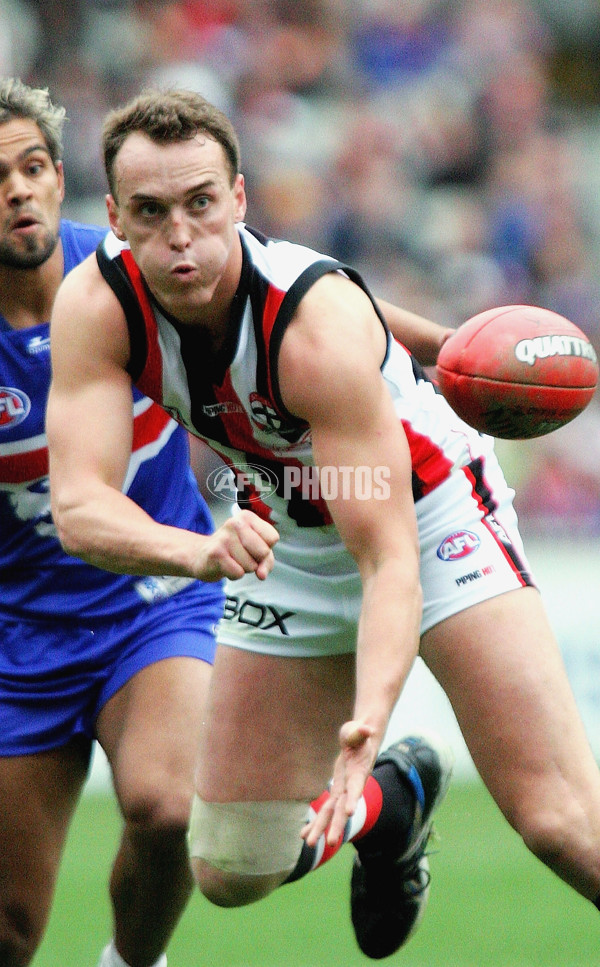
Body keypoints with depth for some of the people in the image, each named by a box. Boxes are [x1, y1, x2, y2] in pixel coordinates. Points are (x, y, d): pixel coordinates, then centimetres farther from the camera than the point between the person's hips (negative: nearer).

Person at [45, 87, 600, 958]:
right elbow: (80, 507, -28)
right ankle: (388, 807, 36)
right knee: (230, 873, 6)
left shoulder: (318, 325, -34)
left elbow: (387, 555, -34)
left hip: (428, 515, -5)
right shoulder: (95, 306, -21)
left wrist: (369, 719, -51)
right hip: (292, 548, 5)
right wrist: (199, 552, -49)